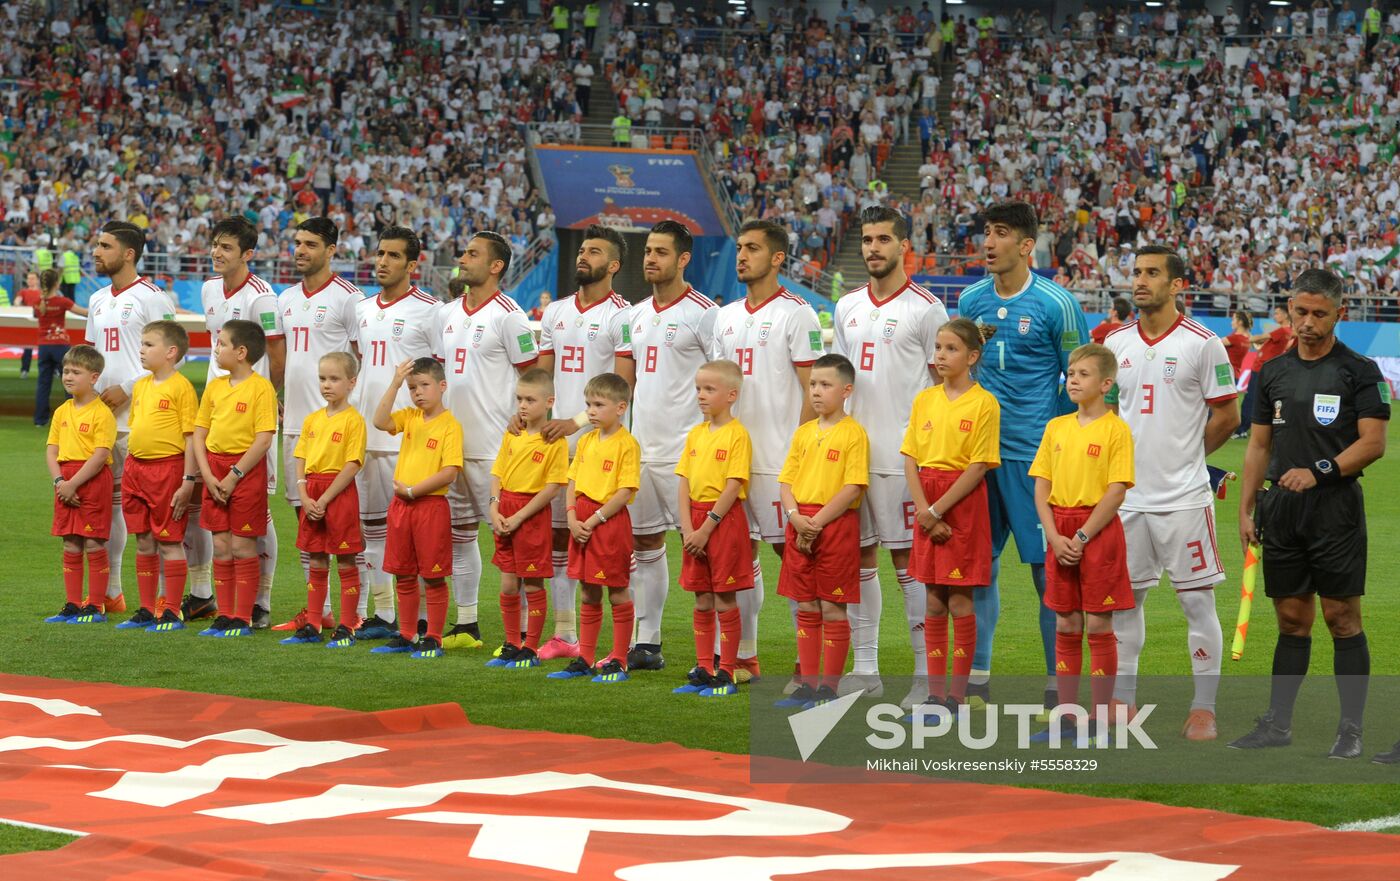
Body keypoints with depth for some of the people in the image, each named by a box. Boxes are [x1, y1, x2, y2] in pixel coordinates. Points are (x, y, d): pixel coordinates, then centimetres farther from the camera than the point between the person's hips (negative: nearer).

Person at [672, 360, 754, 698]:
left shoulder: (737, 434, -9)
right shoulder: (696, 434, 11)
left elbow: (733, 488, -14)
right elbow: (683, 484, 8)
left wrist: (706, 528, -16)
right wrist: (688, 528, -4)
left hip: (724, 519, -6)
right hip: (696, 522, 6)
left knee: (724, 600, -2)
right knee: (702, 600, 11)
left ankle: (726, 675, 3)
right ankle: (703, 671, 17)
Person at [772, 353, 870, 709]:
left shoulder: (853, 433, -7)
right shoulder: (803, 432, 13)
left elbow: (853, 488, -14)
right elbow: (786, 482, 11)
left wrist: (817, 522, -17)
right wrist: (796, 517, -7)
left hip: (836, 525, -6)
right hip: (800, 525, 6)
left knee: (832, 609, -2)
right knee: (806, 608, 9)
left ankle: (829, 687, 4)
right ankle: (808, 684, 16)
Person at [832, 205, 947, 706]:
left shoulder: (925, 309, -4)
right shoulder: (847, 308, 13)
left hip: (902, 454, -6)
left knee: (907, 557, -5)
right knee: (859, 556, 8)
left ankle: (927, 673, -1)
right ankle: (864, 669, 15)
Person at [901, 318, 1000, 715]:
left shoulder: (984, 403, -7)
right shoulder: (925, 399, 8)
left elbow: (978, 468, -11)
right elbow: (911, 461, 6)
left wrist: (937, 510, -14)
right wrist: (923, 511, -8)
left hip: (963, 504, -5)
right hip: (928, 508, 5)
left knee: (960, 601, -3)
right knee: (933, 602, 8)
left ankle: (958, 692, 2)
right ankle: (935, 690, 12)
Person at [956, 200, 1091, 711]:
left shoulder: (1056, 304, -6)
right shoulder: (971, 300, 9)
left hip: (1035, 454, -5)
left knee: (1047, 568, -3)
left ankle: (1058, 687, 3)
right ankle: (977, 678, 15)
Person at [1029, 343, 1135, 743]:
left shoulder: (1116, 429, -7)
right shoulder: (1056, 427, 10)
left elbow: (1116, 492, -12)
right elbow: (1042, 487, 8)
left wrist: (1082, 537, -15)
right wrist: (1054, 537, -5)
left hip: (1098, 530, -5)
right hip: (1061, 535, 5)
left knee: (1098, 625, -2)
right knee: (1065, 626, 9)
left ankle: (1100, 719, 4)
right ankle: (1065, 714, 15)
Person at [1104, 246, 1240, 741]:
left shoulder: (1202, 345, -6)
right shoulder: (1116, 344, 8)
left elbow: (1227, 417, -2)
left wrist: (1184, 456, 4)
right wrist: (1128, 458, 8)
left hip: (1184, 496, -5)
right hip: (1126, 495, 5)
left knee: (1197, 599, -2)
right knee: (1123, 598, 10)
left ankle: (1204, 708, 4)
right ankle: (1122, 700, 19)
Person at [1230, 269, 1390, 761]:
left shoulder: (1359, 372, -2)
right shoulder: (1273, 373, 13)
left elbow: (1373, 442, -8)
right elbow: (1259, 446, 16)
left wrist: (1319, 471, -19)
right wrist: (1246, 509, 10)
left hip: (1335, 508, -4)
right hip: (1281, 512, 5)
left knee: (1342, 619, -4)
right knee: (1291, 620, 9)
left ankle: (1351, 730, 1)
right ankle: (1277, 723, 13)